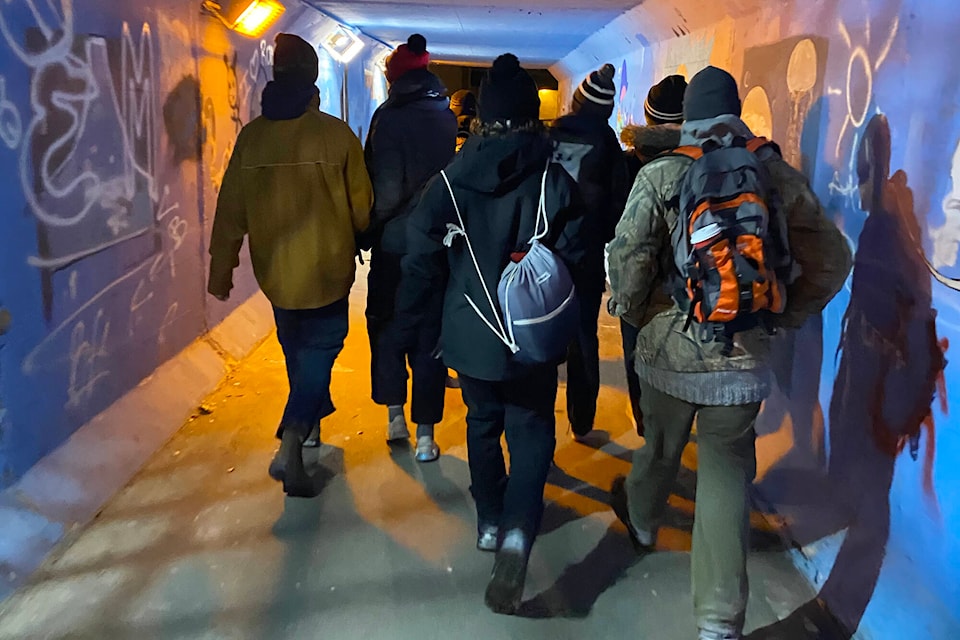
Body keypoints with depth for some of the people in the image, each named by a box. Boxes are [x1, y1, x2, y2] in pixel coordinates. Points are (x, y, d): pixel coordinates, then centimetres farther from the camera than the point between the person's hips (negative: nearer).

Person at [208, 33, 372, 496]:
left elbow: (231, 209, 0)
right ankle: (291, 443, -9)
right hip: (327, 268, -3)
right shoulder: (336, 134, -11)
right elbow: (361, 205, -4)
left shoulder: (252, 135, -3)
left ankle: (310, 421, 41)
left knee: (297, 349, 22)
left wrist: (221, 267, 10)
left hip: (276, 269, 4)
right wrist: (357, 240, 17)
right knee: (319, 349, 6)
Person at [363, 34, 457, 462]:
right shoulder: (447, 117, 4)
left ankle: (395, 416, 18)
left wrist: (370, 227, -2)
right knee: (429, 334, 7)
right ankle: (425, 435, 9)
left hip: (394, 242, -3)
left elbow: (385, 186, -15)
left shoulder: (390, 117, -9)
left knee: (386, 325, 16)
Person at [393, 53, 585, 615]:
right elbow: (575, 260, -7)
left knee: (484, 424, 22)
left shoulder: (449, 182, -5)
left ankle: (490, 522, 34)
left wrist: (409, 325, 9)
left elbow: (423, 264, -3)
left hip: (471, 335, 2)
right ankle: (517, 532, -13)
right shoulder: (557, 182, -8)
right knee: (531, 432, 7)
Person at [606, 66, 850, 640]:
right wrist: (783, 316, 10)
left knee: (661, 447, 24)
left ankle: (643, 522, 55)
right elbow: (832, 261, 1)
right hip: (746, 357, 1)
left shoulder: (662, 175, -8)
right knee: (727, 475, 7)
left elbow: (629, 258, -15)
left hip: (671, 349, 0)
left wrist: (631, 311, 3)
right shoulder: (779, 175, -1)